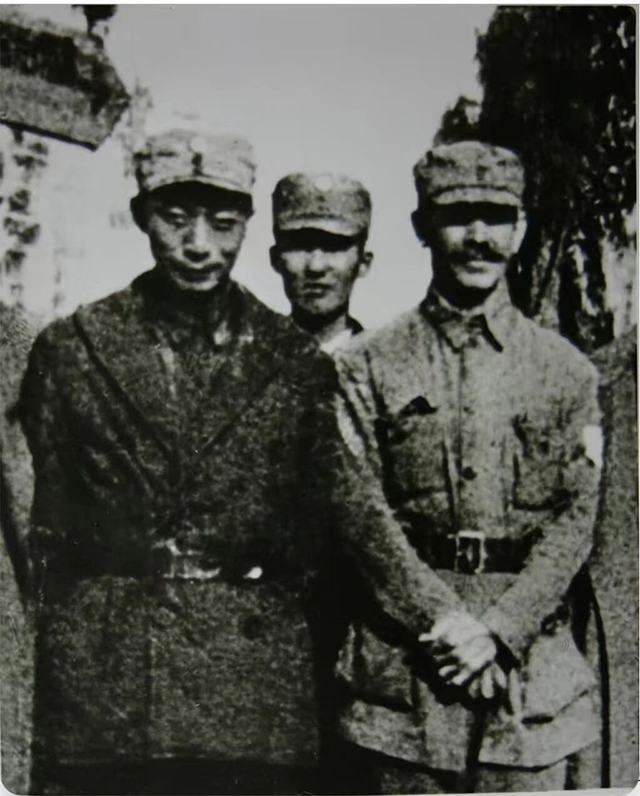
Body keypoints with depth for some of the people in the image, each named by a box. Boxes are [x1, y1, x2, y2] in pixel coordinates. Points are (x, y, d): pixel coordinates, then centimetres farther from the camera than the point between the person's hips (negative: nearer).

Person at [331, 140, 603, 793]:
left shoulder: (566, 371, 7)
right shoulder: (367, 366, 2)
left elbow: (575, 519, 1)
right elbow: (363, 518, -4)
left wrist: (496, 631, -10)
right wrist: (445, 624, -13)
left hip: (532, 663, 2)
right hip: (400, 669, -1)